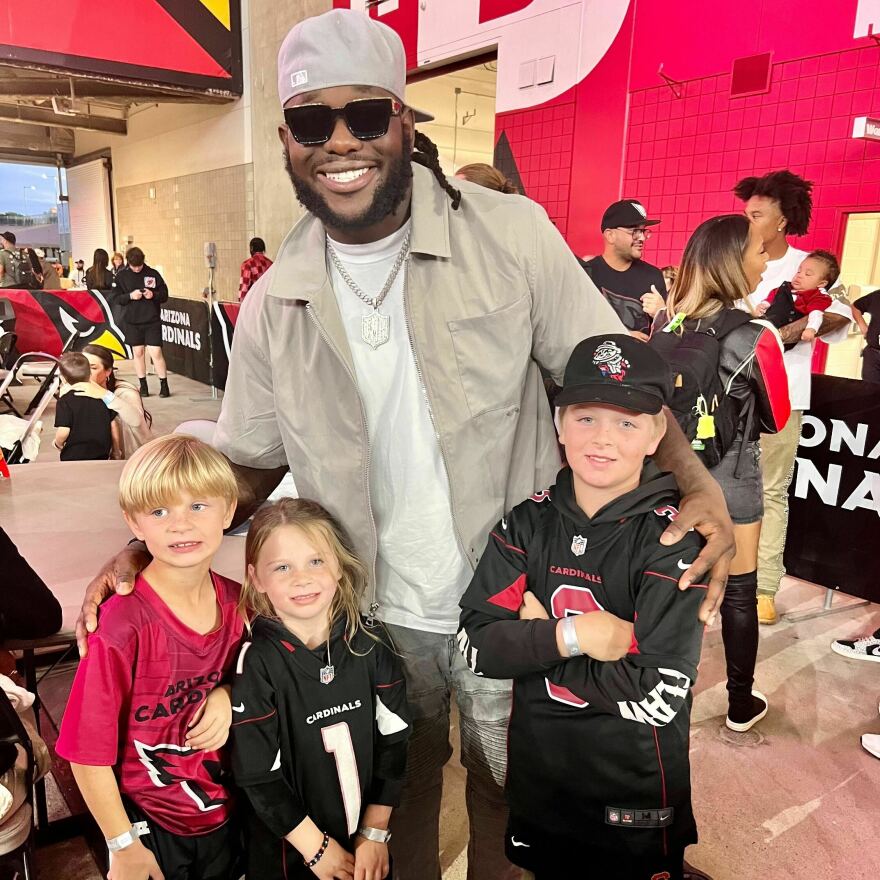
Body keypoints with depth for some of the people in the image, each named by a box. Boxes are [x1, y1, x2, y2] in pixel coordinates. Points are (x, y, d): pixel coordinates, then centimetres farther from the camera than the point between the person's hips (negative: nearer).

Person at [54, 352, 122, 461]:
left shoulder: (65, 401, -11)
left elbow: (63, 431, -17)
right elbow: (114, 425, 6)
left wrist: (58, 443, 6)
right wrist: (117, 450, 18)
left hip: (73, 456, -3)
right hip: (102, 455, 4)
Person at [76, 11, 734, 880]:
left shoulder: (511, 235, -14)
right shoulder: (272, 304, -5)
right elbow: (251, 460, 4)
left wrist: (696, 484, -25)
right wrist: (144, 548, -8)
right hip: (376, 618, 2)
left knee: (510, 787, 23)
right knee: (397, 798, 26)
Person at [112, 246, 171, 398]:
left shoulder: (153, 274, -1)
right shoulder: (121, 276, 2)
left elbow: (165, 295, 3)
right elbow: (116, 298, 1)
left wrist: (154, 295, -17)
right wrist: (130, 296, -17)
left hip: (152, 320, -2)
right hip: (132, 321, 2)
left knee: (156, 353, -7)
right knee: (138, 353, 9)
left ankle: (164, 386, 2)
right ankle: (143, 386, 18)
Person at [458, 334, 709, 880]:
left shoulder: (674, 538, -19)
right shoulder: (529, 521, -8)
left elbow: (659, 697, -25)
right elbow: (476, 645, -12)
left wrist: (534, 642, -19)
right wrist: (572, 636, -25)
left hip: (636, 791, -3)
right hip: (537, 774, 4)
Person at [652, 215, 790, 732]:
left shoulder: (665, 324, -5)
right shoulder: (755, 338, -19)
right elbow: (777, 419, -5)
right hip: (730, 476, -5)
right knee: (739, 591, 12)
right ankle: (741, 704, 28)